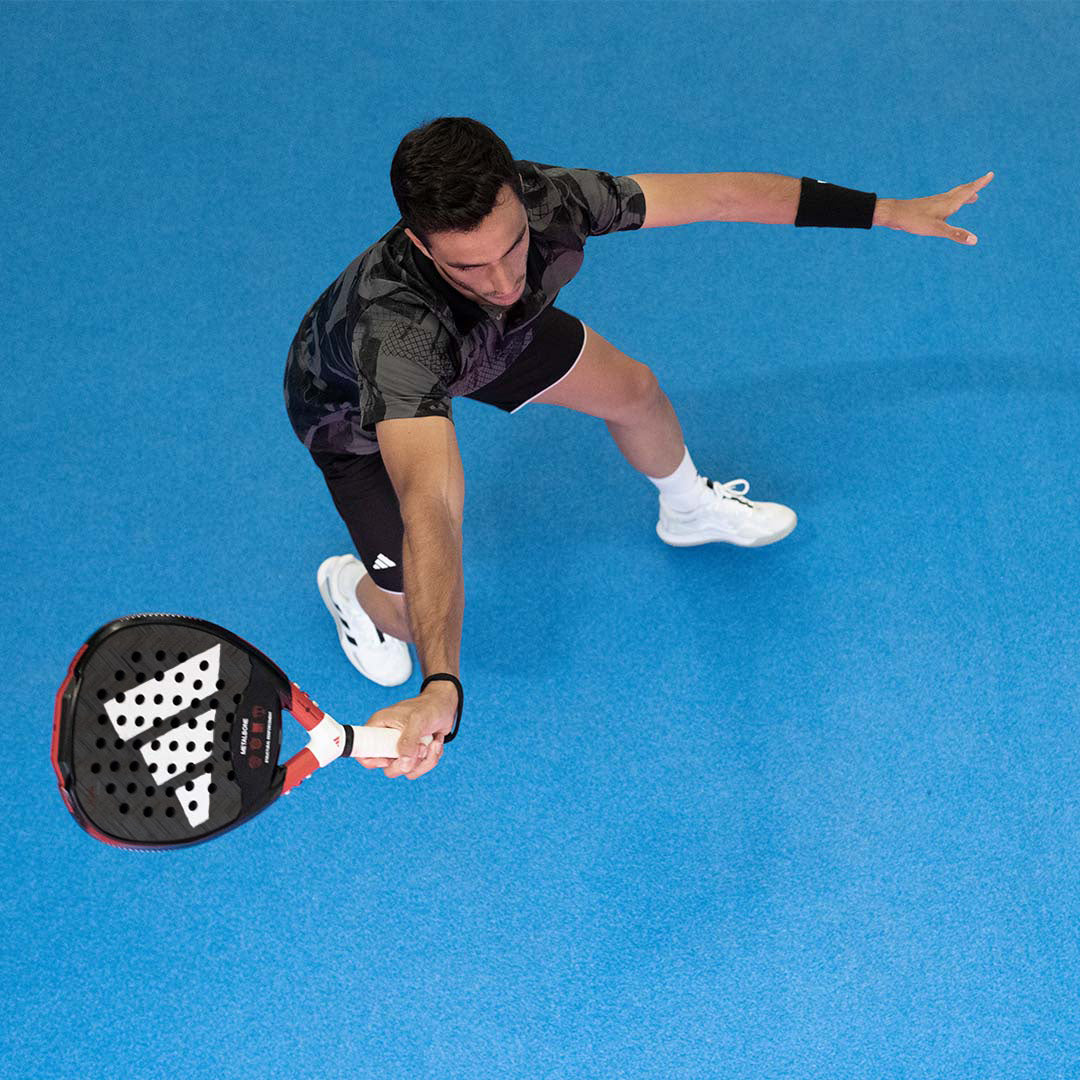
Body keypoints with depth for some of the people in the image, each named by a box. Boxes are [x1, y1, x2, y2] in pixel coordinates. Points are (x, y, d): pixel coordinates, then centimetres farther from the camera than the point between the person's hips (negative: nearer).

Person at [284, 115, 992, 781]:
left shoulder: (548, 201, -37)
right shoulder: (397, 328, -51)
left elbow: (720, 196, -25)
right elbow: (431, 514, -62)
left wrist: (892, 211, -20)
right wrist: (442, 689, -75)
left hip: (489, 338, 5)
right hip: (355, 410, -5)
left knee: (632, 391, 15)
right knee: (412, 614, -8)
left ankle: (690, 510, 52)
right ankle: (350, 588, 33)